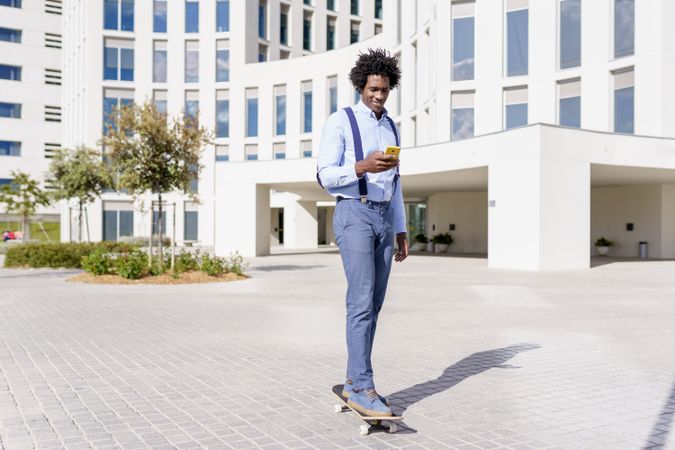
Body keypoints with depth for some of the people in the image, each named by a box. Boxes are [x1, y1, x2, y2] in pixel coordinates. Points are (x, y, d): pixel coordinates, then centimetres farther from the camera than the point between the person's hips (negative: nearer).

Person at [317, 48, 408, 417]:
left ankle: (354, 383, 13)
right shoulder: (339, 121, -2)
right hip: (354, 215, -7)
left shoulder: (391, 128, 19)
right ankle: (364, 388, -12)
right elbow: (326, 176, -10)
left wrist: (401, 232, 15)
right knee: (362, 301, -16)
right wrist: (362, 167, -29)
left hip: (383, 220, 7)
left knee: (373, 305, 5)